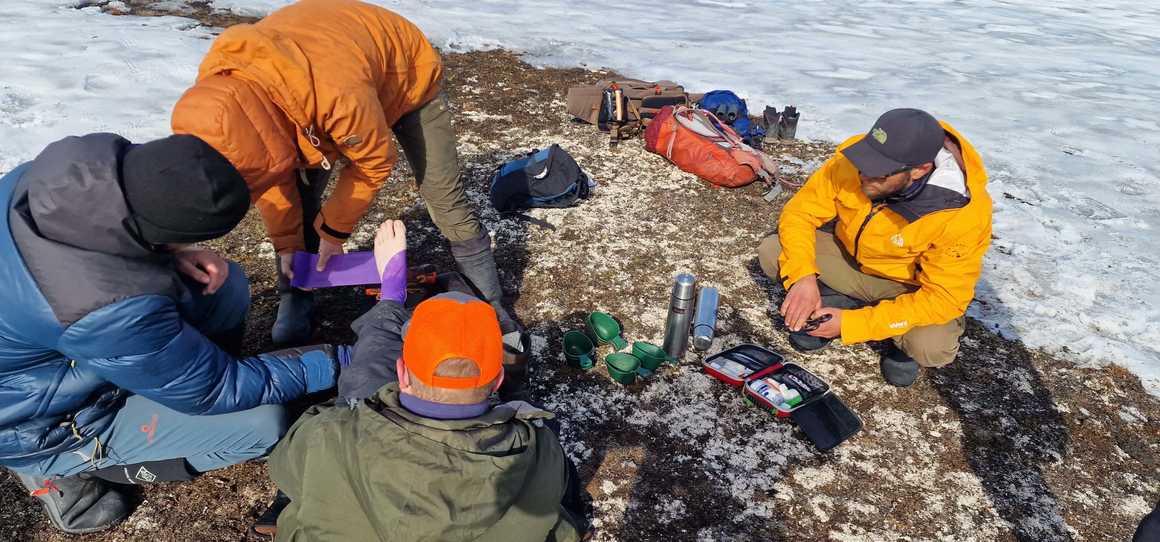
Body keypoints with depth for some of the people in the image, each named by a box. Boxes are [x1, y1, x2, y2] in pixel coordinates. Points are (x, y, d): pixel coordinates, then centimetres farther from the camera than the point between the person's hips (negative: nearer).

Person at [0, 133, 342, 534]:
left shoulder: (95, 155, -24)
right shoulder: (111, 308, -41)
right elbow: (213, 391, -24)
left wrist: (175, 254, -14)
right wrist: (332, 364, -18)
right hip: (43, 420, -7)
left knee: (227, 287, -4)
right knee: (261, 424, -14)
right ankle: (59, 468, 4)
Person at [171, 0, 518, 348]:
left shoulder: (339, 95, -47)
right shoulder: (219, 87, -26)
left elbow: (375, 163, -26)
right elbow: (267, 168, -9)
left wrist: (333, 230, -16)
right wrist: (286, 242, -4)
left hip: (408, 76, -5)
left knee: (444, 198, -8)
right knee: (299, 194, -6)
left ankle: (489, 306, 6)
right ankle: (294, 297, 16)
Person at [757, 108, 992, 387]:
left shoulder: (964, 214, -32)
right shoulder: (851, 159, -26)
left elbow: (944, 298, -28)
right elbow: (801, 211, -16)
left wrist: (852, 324, -32)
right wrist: (802, 276, -33)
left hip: (907, 286, -3)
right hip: (847, 255, 3)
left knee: (932, 348, -33)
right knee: (771, 251, -18)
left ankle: (903, 340, 4)